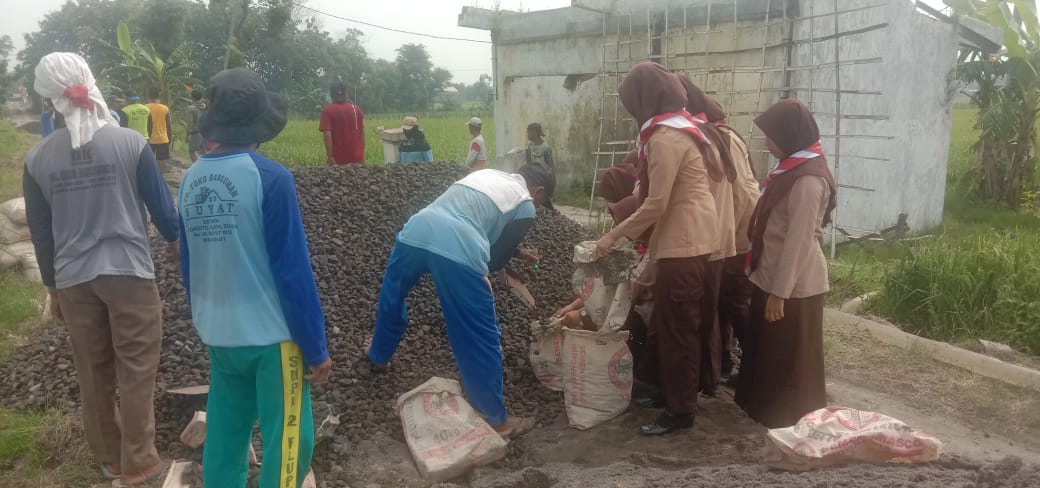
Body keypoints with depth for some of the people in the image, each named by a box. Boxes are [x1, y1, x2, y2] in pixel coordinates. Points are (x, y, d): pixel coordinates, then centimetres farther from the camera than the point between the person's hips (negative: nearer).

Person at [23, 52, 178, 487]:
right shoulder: (130, 142, -9)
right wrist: (174, 239, 19)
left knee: (93, 374, 15)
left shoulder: (37, 158, 0)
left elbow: (40, 231, 6)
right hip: (129, 272, -3)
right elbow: (160, 203, -2)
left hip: (74, 280, 3)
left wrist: (52, 286, 18)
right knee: (136, 370, 7)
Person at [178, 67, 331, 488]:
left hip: (218, 336, 6)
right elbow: (293, 271, -17)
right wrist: (316, 347, -10)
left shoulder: (191, 180, 1)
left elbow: (188, 266, 9)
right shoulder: (270, 178, -17)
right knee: (287, 441, 6)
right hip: (271, 334, -6)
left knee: (224, 438, 17)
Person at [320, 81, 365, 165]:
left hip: (339, 159, -3)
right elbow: (362, 132, 8)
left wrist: (330, 158, -13)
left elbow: (327, 135, -13)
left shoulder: (328, 110, -6)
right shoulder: (356, 109, 6)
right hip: (357, 157, 3)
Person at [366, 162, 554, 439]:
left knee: (392, 295, 35)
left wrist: (517, 252, 44)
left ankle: (378, 356, 57)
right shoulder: (525, 206, 13)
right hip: (456, 250, -6)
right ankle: (497, 419, 17)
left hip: (416, 231, 7)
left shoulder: (487, 173, 31)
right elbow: (496, 258, 12)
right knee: (481, 338, 6)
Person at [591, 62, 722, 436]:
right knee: (667, 321, 17)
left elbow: (656, 204, -21)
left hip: (685, 241, -10)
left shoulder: (665, 137, -18)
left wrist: (613, 236, -13)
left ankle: (680, 410, 8)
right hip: (685, 236, 10)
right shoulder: (679, 126, 13)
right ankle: (672, 392, 30)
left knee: (677, 326, -2)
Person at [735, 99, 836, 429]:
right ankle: (766, 409, 35)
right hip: (775, 278, 9)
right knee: (768, 351, 20)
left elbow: (798, 242, -23)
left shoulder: (808, 180, -22)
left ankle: (791, 422, 23)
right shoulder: (794, 169, 9)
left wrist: (780, 293, -21)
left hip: (793, 285, -9)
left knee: (790, 359, 7)